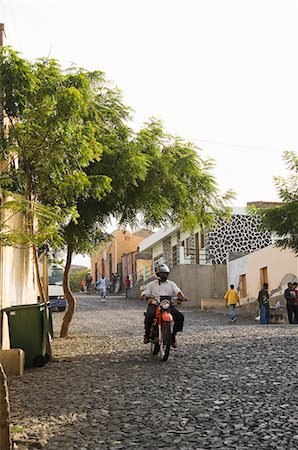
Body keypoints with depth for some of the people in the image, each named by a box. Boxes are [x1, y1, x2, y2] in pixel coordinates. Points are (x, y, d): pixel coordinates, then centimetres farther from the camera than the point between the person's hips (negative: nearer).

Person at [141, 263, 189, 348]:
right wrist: (144, 296, -17)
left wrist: (182, 296, -18)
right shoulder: (152, 284, 19)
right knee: (149, 315, -35)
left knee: (180, 317, -21)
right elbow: (145, 292, 8)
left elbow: (178, 291, 5)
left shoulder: (171, 283, 21)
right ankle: (147, 334, -10)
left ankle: (173, 336, -2)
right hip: (154, 305, -2)